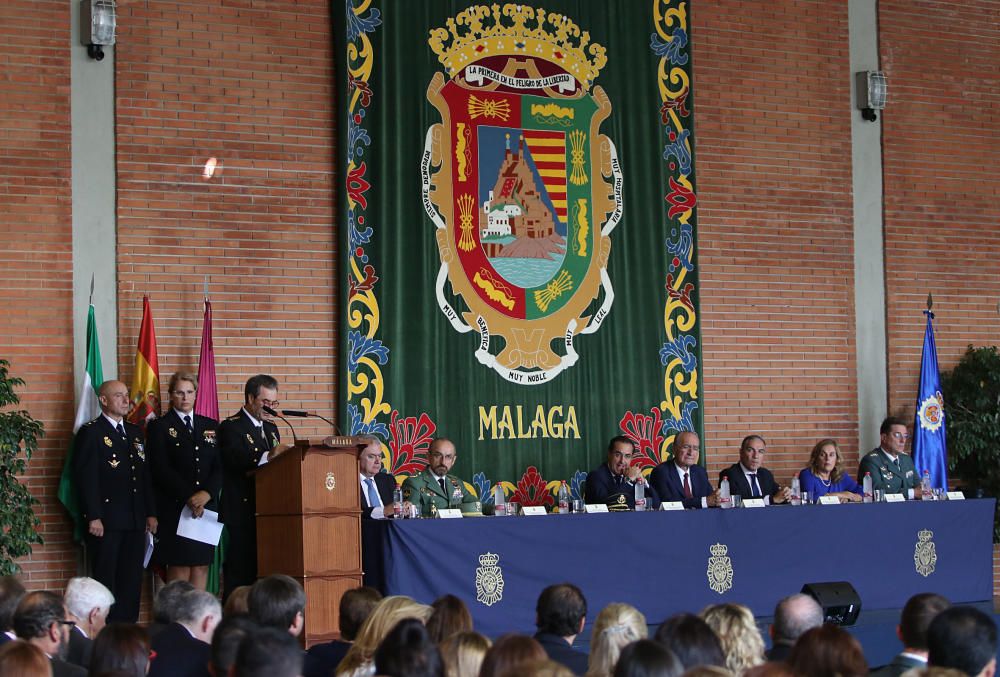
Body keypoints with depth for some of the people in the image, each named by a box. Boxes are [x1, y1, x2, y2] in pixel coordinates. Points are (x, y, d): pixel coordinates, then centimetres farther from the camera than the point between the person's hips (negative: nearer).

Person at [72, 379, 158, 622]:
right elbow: (86, 477, -11)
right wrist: (93, 517, -17)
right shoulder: (91, 432, -4)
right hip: (106, 521, -6)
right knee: (106, 580, -3)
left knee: (132, 581, 7)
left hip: (135, 521, 7)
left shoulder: (135, 432, 17)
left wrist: (151, 513, 11)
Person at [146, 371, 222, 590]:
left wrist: (206, 494, -11)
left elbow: (220, 466, 7)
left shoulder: (210, 426, 15)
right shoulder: (159, 427, 2)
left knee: (201, 566, 2)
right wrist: (189, 497, -16)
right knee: (179, 568, -7)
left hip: (207, 506, 4)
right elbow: (161, 470, -7)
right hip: (174, 507, -4)